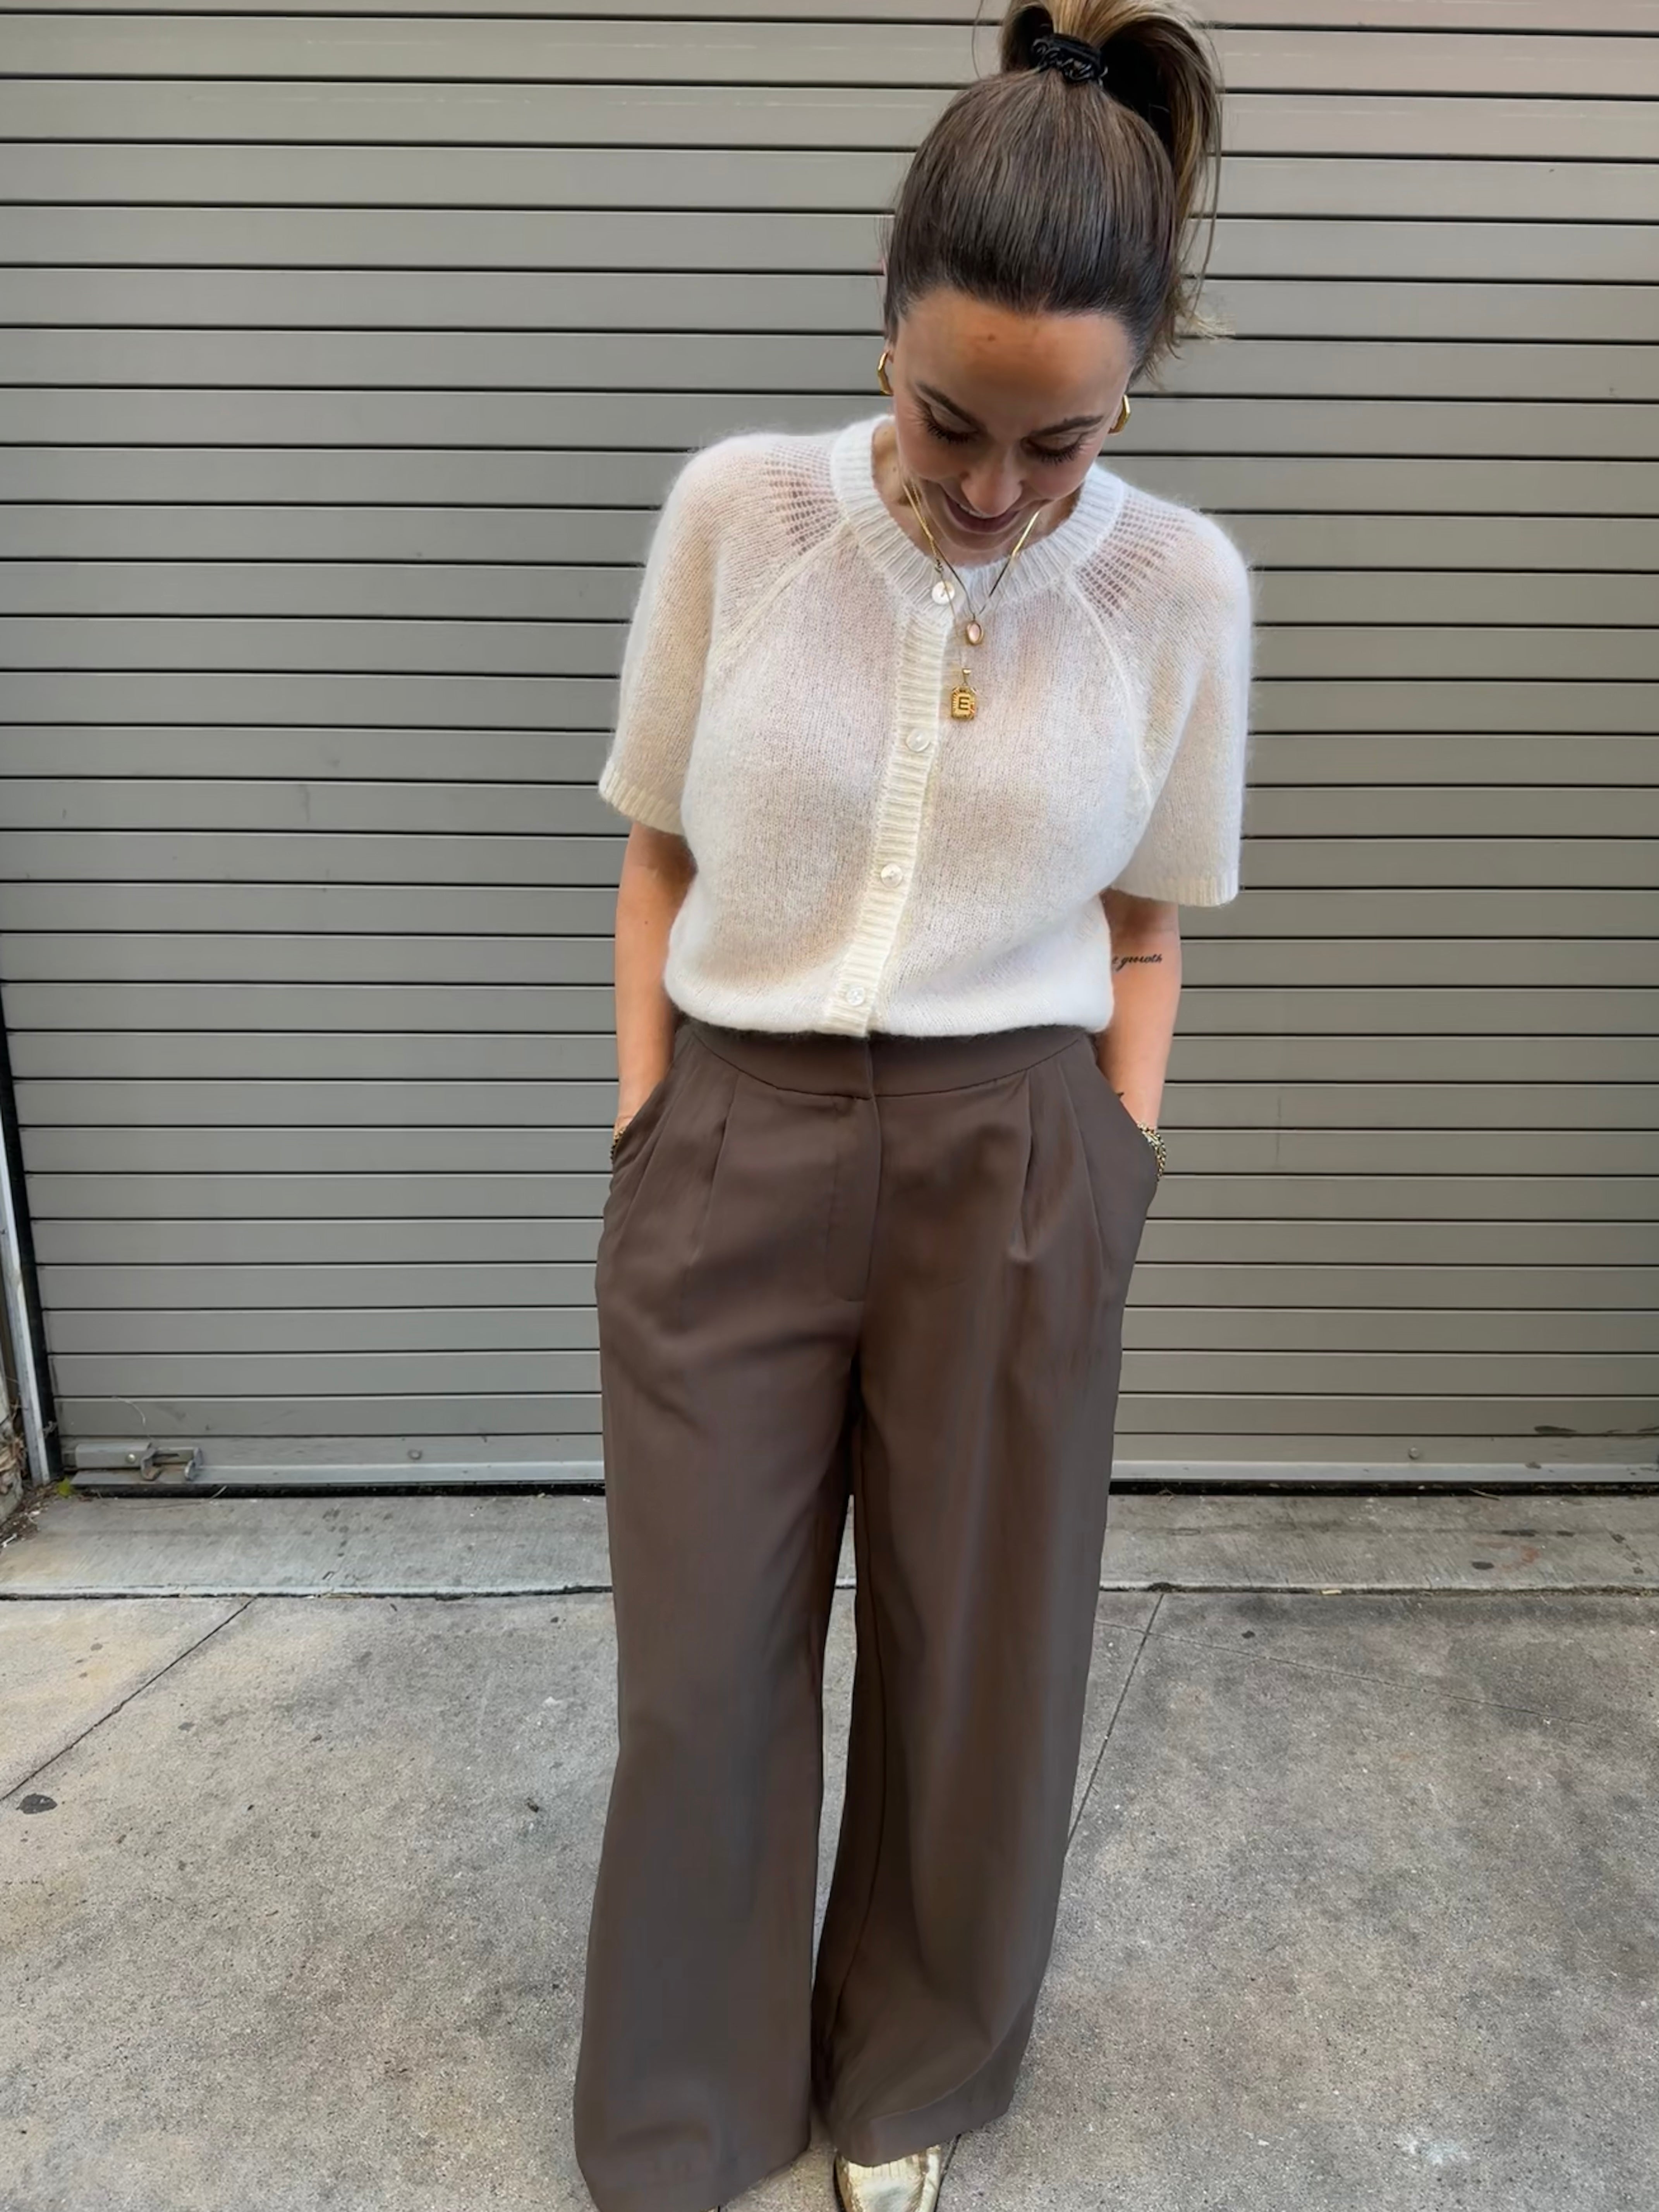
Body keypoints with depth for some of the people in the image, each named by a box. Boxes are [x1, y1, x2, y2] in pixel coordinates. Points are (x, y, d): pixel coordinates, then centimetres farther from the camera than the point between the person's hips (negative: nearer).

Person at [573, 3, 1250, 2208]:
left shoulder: (1181, 589, -3)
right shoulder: (737, 514, -4)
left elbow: (1143, 926, 7)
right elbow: (659, 856, 4)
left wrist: (1110, 1176, 1)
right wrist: (647, 1136, -1)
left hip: (1014, 1168, 1)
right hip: (733, 1148, 0)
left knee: (977, 1654, 14)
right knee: (704, 1668, 11)